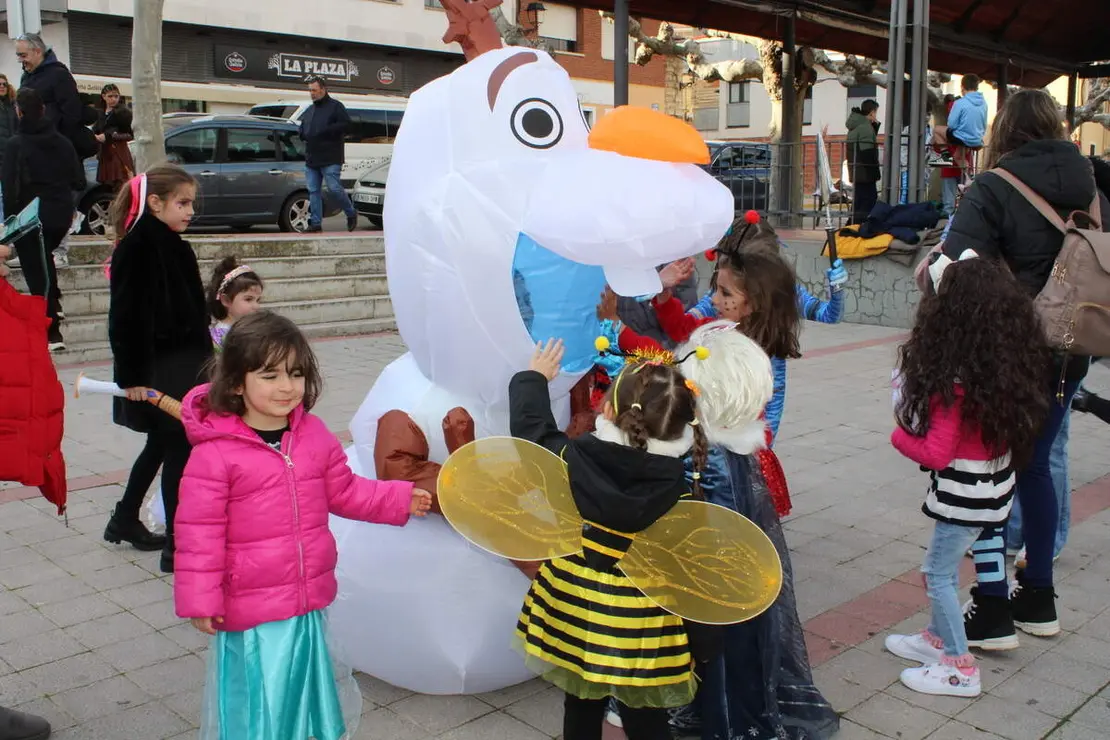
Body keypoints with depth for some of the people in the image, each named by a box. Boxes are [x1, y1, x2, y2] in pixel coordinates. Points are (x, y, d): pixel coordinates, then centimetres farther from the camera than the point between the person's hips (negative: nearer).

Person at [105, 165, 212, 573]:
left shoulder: (177, 249, 10)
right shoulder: (136, 249, -15)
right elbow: (124, 318, -18)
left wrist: (203, 363, 19)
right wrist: (132, 376, -19)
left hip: (183, 366, 9)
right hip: (153, 370, -9)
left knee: (162, 445, 20)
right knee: (178, 449, -5)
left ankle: (125, 521, 38)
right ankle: (176, 546, 4)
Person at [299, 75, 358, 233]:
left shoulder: (335, 106, 0)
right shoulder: (309, 110, 22)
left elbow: (346, 124, -12)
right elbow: (302, 129, 30)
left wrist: (325, 131, -17)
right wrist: (303, 134, 4)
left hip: (330, 160, -7)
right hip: (311, 160, 7)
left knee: (335, 188, -10)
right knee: (313, 191, 4)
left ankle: (351, 214, 11)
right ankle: (315, 223, 7)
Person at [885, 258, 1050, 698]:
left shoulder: (954, 381, -27)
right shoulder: (1011, 365, -3)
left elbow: (935, 455, -24)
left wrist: (898, 435, -5)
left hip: (965, 495, -8)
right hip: (993, 486, 8)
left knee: (938, 573, 7)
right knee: (944, 567, 22)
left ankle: (961, 669, 17)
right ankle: (939, 638, 38)